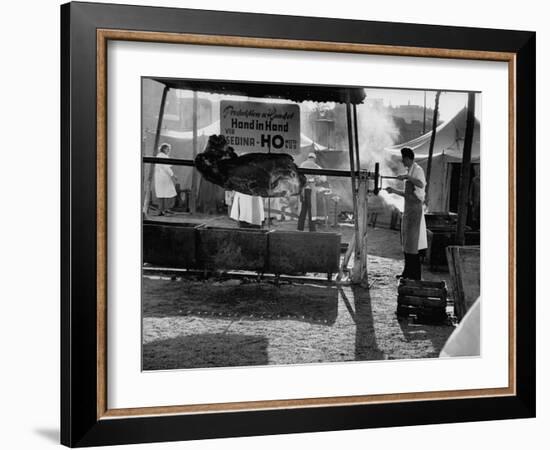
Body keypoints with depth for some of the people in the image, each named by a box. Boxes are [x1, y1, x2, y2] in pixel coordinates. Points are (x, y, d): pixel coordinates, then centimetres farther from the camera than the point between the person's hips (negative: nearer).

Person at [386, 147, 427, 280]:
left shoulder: (417, 170, -11)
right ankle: (408, 273, 20)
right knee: (406, 241, 12)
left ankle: (415, 275, -3)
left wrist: (407, 177, -32)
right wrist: (394, 191, 21)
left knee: (412, 241, -8)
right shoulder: (410, 171, 17)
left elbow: (421, 184, -32)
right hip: (408, 209, 10)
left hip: (415, 208, -10)